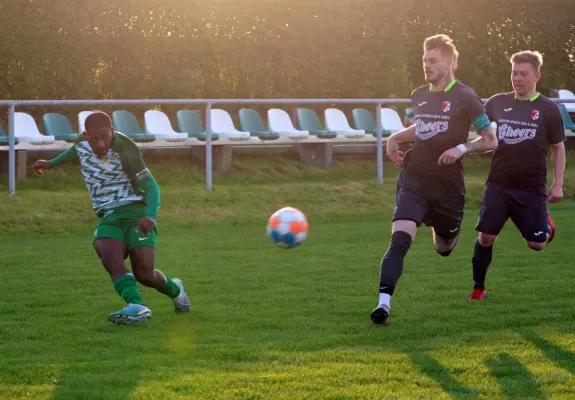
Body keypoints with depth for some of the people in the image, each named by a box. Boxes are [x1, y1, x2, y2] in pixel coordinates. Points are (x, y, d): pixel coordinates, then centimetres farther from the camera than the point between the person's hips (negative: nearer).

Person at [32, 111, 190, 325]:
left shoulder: (125, 150, -15)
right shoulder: (83, 141, 2)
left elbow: (150, 186, -17)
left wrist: (150, 216, -35)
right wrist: (52, 163, 40)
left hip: (136, 213, -5)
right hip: (109, 219, 5)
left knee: (144, 273, -16)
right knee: (110, 257, -29)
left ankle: (174, 290, 21)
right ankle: (137, 307, -48)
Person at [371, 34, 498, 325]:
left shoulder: (464, 98, -8)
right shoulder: (419, 95, 7)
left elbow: (491, 140, -5)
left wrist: (462, 148, -21)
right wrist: (396, 138, 10)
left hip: (448, 185, -2)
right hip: (414, 180, 2)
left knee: (444, 249, 16)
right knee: (400, 238, -20)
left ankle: (445, 231, 54)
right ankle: (384, 302, -25)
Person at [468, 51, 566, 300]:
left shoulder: (548, 109, -2)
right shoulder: (497, 103, 3)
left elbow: (558, 148, 6)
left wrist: (557, 185, 1)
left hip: (532, 188, -1)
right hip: (498, 185, 2)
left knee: (536, 244, -2)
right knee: (486, 237, -6)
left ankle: (546, 224, 34)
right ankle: (478, 287, 12)